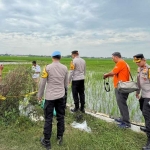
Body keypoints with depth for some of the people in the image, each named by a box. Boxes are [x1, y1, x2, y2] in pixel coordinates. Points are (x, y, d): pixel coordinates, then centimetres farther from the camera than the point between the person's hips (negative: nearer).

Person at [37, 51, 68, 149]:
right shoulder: (65, 68, 2)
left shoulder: (48, 68, -7)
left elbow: (42, 83, -4)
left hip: (50, 96, -3)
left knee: (48, 119, 7)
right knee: (60, 117, 15)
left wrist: (40, 95, 7)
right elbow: (66, 84, 9)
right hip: (61, 96, 3)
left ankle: (47, 141, 18)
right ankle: (60, 138, 27)